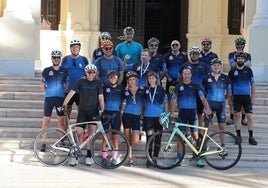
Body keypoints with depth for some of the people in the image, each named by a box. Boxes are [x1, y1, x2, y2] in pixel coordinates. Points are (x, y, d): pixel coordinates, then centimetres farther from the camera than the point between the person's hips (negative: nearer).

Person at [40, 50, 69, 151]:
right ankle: (43, 142, 6)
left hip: (60, 98, 1)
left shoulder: (64, 71, 6)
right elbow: (42, 86, 9)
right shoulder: (46, 70, 2)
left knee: (61, 120, 4)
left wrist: (62, 92, 6)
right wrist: (48, 92, 3)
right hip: (49, 98, -1)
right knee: (46, 120, -1)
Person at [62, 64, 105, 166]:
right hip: (82, 111, 0)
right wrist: (63, 105, -14)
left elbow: (100, 97, -2)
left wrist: (102, 109, -13)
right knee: (79, 133, -5)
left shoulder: (98, 83, 0)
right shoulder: (81, 81, -3)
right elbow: (71, 93, -7)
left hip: (94, 111, 0)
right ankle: (75, 156, 4)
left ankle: (89, 156, 12)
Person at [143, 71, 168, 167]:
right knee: (149, 137, -5)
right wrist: (142, 114, 14)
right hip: (148, 116, 1)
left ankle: (155, 158, 13)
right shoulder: (145, 90, 9)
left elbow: (165, 103, 5)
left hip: (159, 116, -1)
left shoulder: (161, 89, 3)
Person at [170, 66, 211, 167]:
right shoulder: (179, 86, 6)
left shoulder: (196, 86, 2)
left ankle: (198, 158, 4)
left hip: (192, 112, -1)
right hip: (182, 112, 1)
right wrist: (171, 113, -9)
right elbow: (174, 101, 4)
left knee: (195, 135, -1)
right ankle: (179, 157, 8)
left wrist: (207, 108, -25)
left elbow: (202, 98, -8)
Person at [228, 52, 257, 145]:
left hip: (246, 96, 0)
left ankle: (251, 137, 7)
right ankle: (238, 136, 15)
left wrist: (253, 97, 3)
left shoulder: (248, 70, 3)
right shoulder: (232, 71, 2)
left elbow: (252, 84, 7)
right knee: (237, 116, 5)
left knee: (250, 117, -2)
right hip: (236, 96, 0)